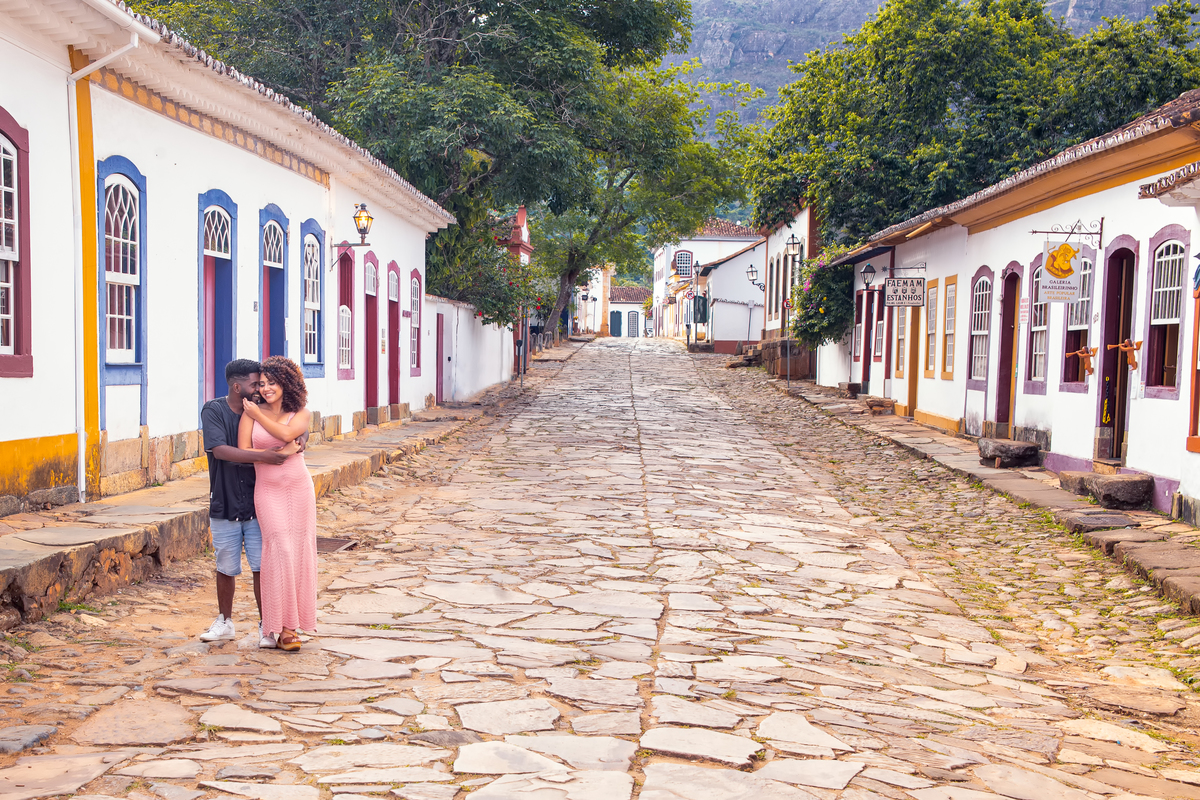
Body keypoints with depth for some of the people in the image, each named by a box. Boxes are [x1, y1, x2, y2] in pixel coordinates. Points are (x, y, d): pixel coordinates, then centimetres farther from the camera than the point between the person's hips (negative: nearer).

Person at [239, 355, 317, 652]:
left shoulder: (301, 414, 3)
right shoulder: (250, 413, 2)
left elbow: (285, 433, -16)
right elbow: (243, 451, -6)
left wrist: (258, 415, -8)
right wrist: (278, 453, -13)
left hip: (299, 487, 2)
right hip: (268, 489, -2)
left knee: (299, 550, 2)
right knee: (280, 549, -11)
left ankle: (294, 620, 14)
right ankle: (282, 627, -7)